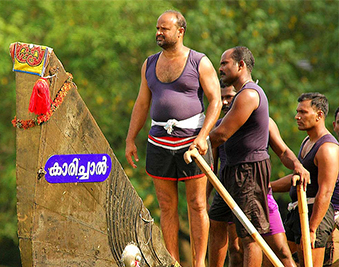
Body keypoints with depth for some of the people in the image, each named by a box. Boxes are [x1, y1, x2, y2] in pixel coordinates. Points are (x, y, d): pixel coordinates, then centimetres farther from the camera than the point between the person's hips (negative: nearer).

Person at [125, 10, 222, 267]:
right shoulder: (150, 65, 11)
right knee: (167, 206, 6)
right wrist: (130, 139, 7)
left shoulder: (200, 63, -4)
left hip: (192, 141, -4)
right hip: (160, 142, 4)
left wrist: (203, 136, -17)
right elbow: (142, 104, 15)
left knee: (197, 205, -1)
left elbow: (216, 101, -6)